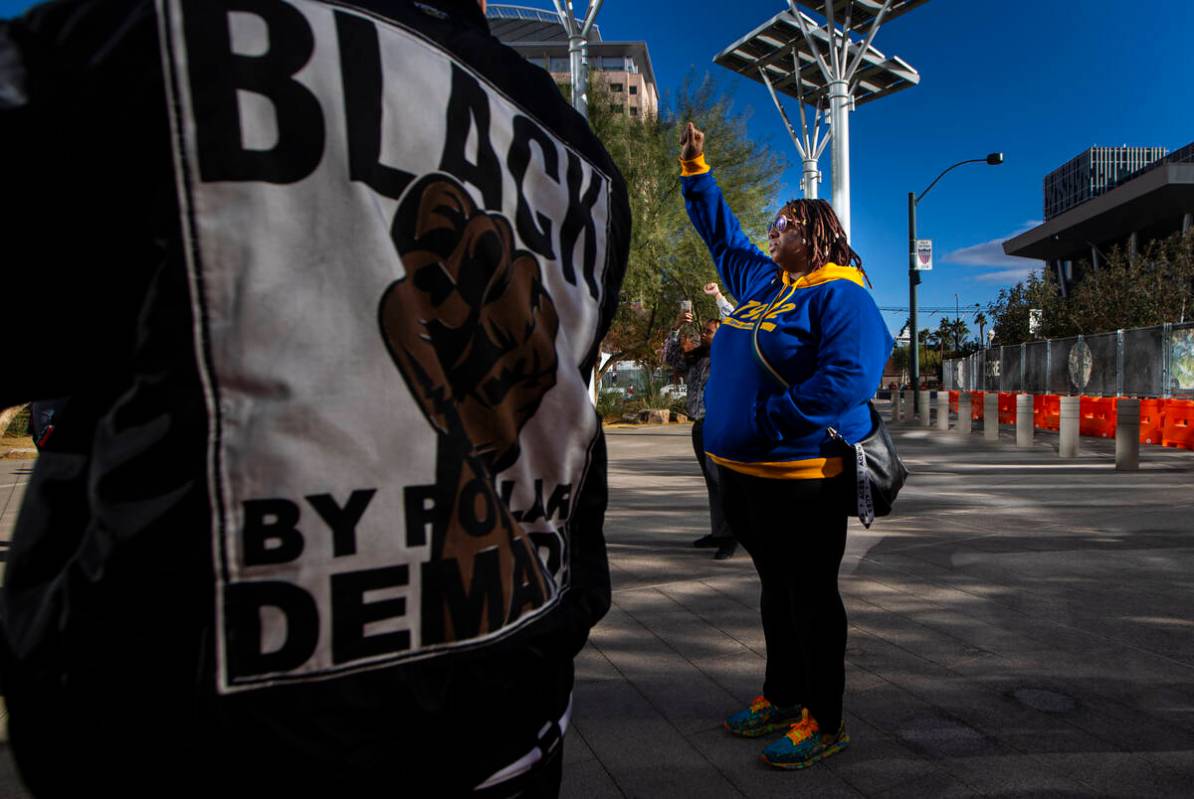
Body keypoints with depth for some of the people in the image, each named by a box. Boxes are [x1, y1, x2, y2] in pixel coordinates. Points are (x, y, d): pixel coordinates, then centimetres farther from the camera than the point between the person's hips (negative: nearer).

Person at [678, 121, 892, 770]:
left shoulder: (839, 295, -11)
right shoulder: (759, 279, 14)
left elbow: (849, 376, -24)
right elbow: (721, 233, 29)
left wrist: (773, 418, -24)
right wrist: (696, 170, 27)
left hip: (800, 475, -8)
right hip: (744, 470, 9)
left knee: (810, 596, 3)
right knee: (776, 590, 19)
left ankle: (823, 721, 17)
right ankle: (781, 696, 34)